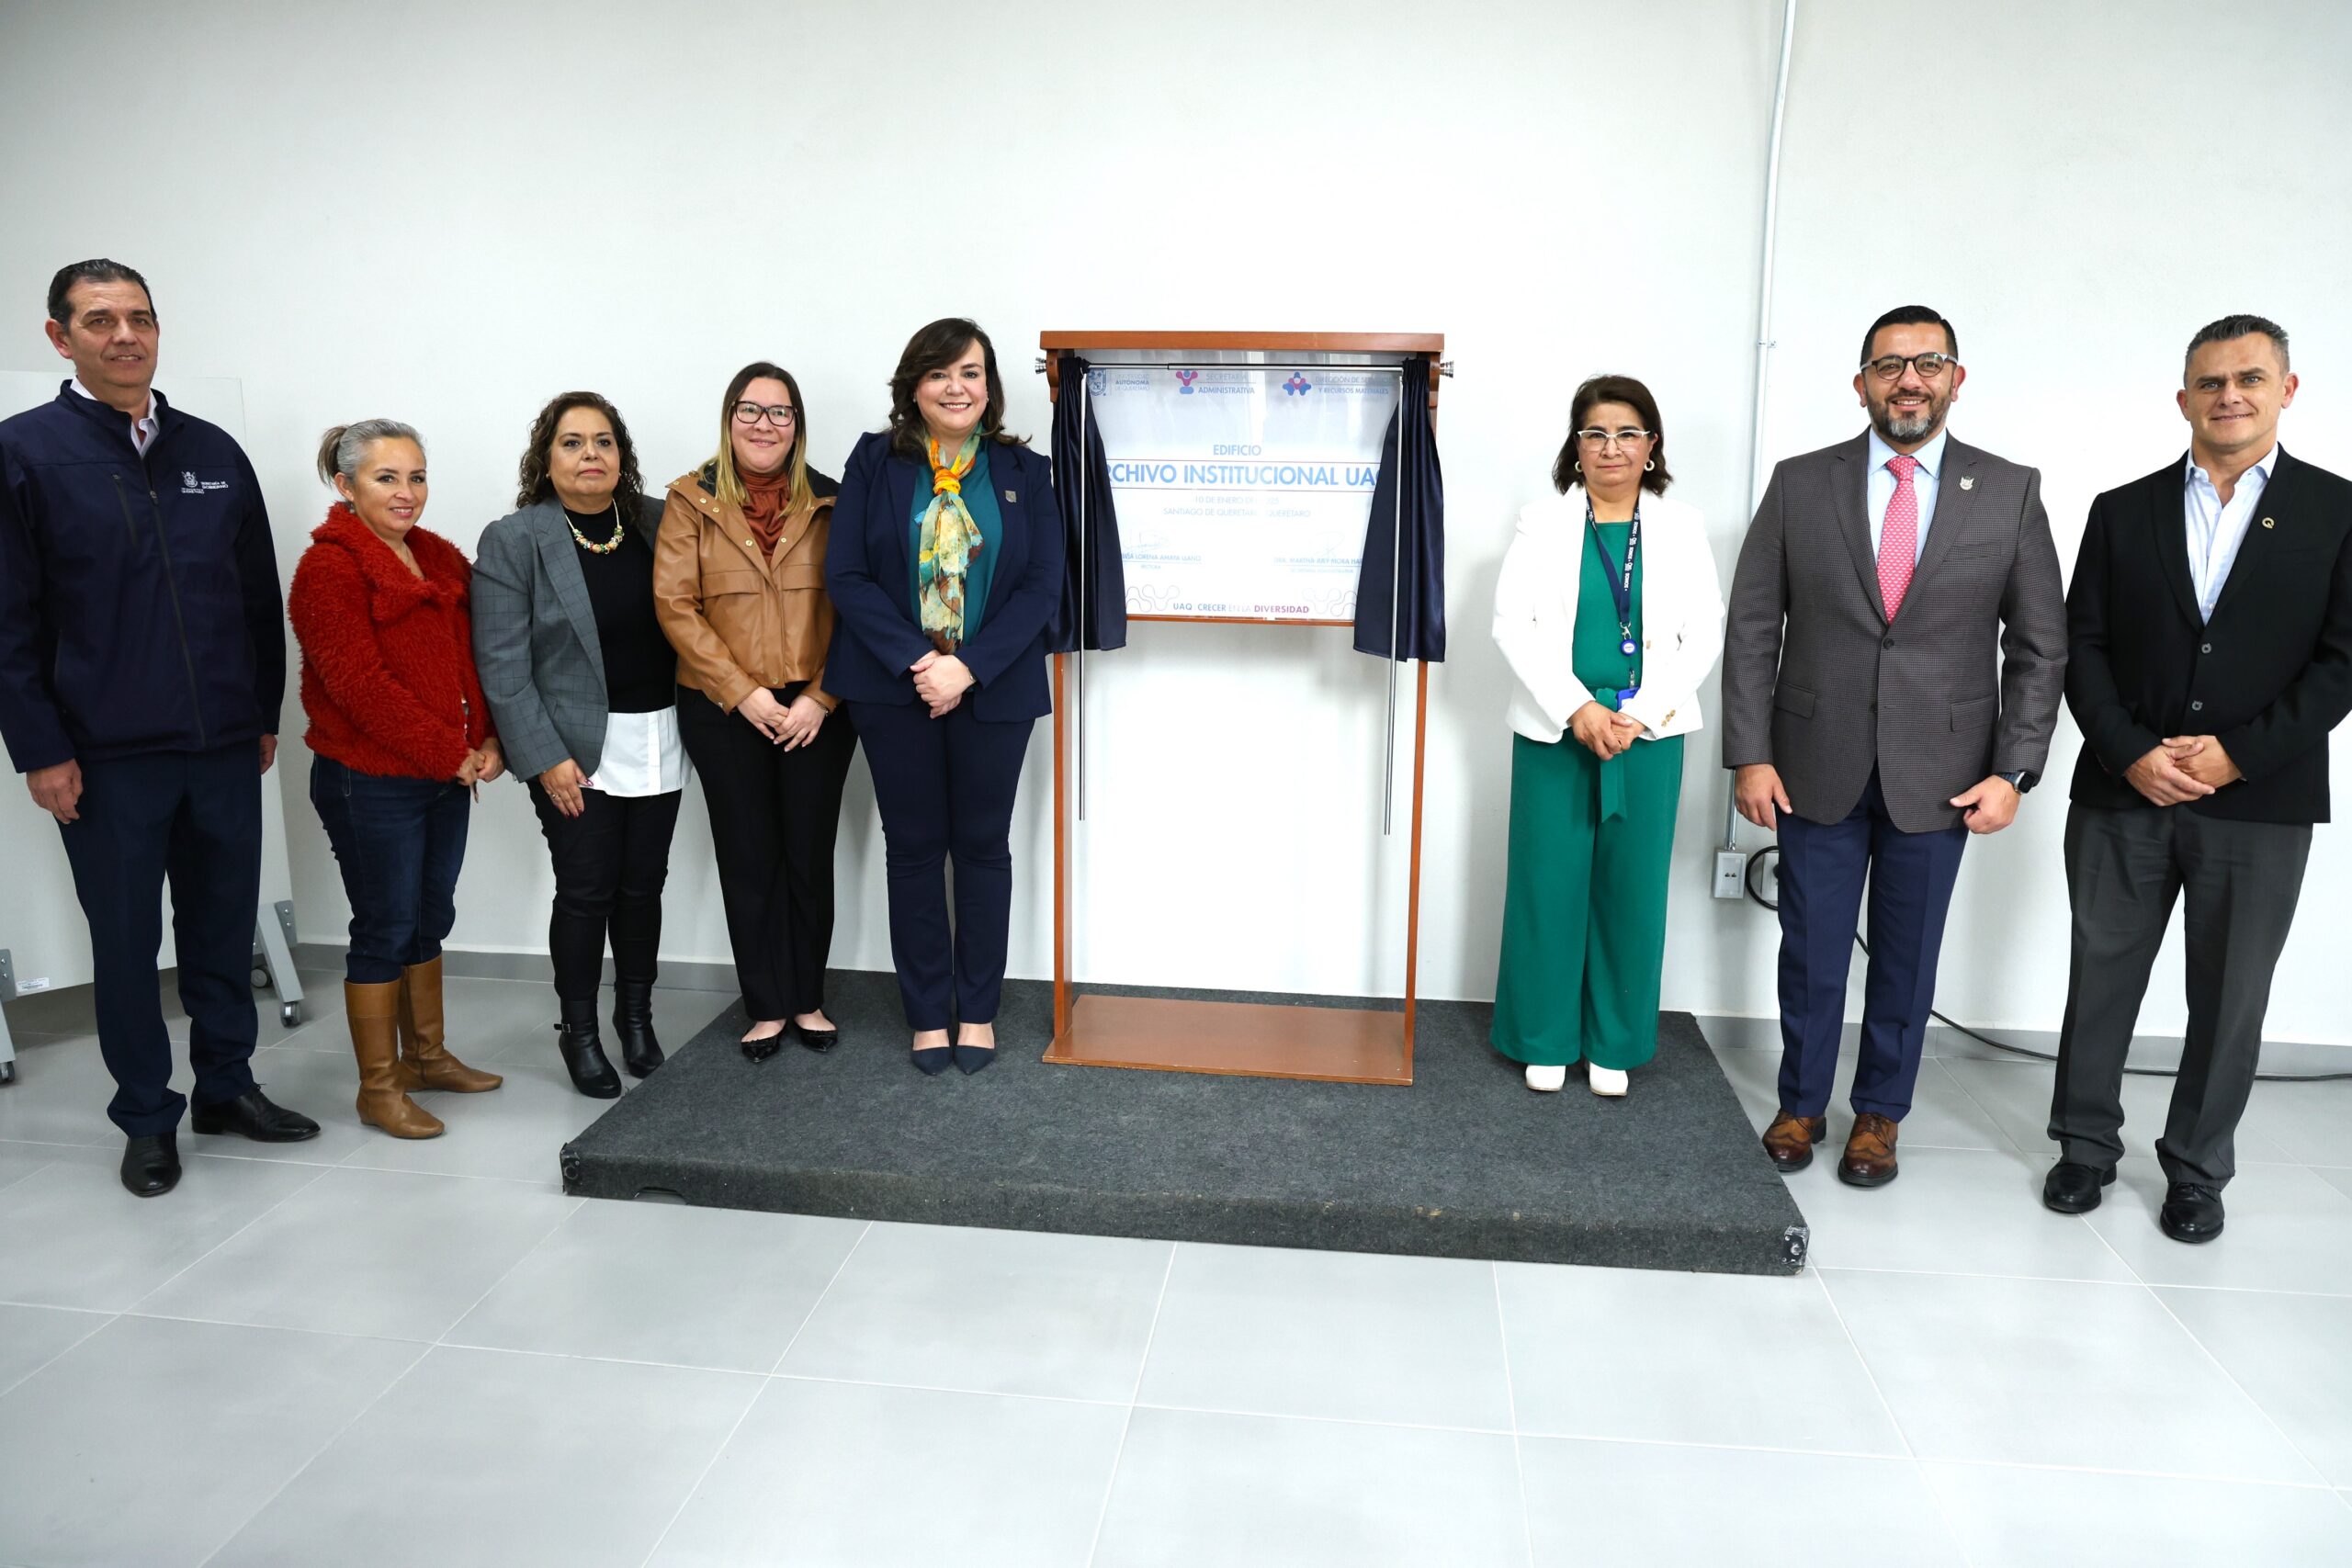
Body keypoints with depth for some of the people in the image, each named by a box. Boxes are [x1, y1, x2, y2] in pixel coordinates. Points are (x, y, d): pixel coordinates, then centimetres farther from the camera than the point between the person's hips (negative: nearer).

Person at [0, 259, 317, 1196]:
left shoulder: (214, 452, 7)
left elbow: (260, 596, 11)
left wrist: (266, 714, 9)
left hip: (225, 747, 3)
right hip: (105, 757, -3)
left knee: (224, 926, 12)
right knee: (126, 942, 8)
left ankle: (228, 1085, 29)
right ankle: (147, 1119, 22)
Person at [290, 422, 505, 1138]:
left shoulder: (439, 559, 11)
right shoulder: (329, 567, -13)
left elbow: (472, 655, 10)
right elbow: (359, 684, -19)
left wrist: (487, 739, -4)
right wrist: (448, 752, -17)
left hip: (447, 777, 7)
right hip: (370, 783, -7)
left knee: (429, 920, 17)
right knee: (384, 930, 1)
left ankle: (426, 1055, 32)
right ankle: (377, 1089, 14)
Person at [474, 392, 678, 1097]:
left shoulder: (656, 523, 5)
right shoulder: (512, 541, -5)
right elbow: (502, 663, -7)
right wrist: (544, 757, -12)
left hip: (656, 740, 3)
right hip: (574, 747, -3)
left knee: (642, 885, 10)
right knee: (586, 891, 1)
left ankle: (637, 1018, 27)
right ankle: (578, 1032, 18)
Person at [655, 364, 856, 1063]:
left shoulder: (827, 502, 3)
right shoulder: (692, 501, 1)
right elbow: (674, 604, -5)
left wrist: (821, 698, -11)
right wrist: (743, 691, -12)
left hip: (816, 710, 1)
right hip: (725, 711, 0)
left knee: (810, 855, 7)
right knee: (748, 858, 7)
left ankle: (808, 1000, 23)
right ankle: (767, 1007, 20)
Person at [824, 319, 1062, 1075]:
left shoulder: (1024, 471, 3)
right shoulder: (875, 462, 1)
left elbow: (1042, 585, -3)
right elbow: (846, 574, -5)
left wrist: (968, 669, -14)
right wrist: (917, 661, -16)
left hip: (993, 691, 1)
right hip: (895, 688, 0)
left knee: (983, 845, 9)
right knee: (913, 847, 7)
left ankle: (977, 1010, 23)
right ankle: (927, 1013, 20)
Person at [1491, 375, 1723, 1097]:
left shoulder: (1682, 526, 6)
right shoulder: (1543, 521, 3)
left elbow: (1704, 634, 2)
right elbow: (1514, 623, -5)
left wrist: (1641, 714, -11)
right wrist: (1576, 708, -15)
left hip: (1649, 737, 1)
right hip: (1555, 732, -1)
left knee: (1631, 889, 6)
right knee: (1549, 884, 3)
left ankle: (1613, 1044, 20)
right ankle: (1546, 1039, 17)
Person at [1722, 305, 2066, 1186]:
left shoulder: (2011, 492, 1)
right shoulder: (1800, 484, 0)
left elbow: (2039, 646, 3)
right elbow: (1752, 628, -1)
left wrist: (2014, 771, -4)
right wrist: (1749, 755, -6)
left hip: (1939, 773, 0)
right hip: (1817, 769, 0)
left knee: (1906, 955, 11)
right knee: (1811, 949, 9)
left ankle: (1879, 1115, 29)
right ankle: (1800, 1106, 27)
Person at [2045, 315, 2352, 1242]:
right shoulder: (2123, 512, 6)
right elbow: (2082, 647, 2)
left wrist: (2237, 753, -13)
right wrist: (2132, 754, -11)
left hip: (2262, 802, -1)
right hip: (2123, 793, 1)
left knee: (2230, 997, 8)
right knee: (2101, 979, 10)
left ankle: (2197, 1168, 25)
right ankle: (2086, 1146, 26)